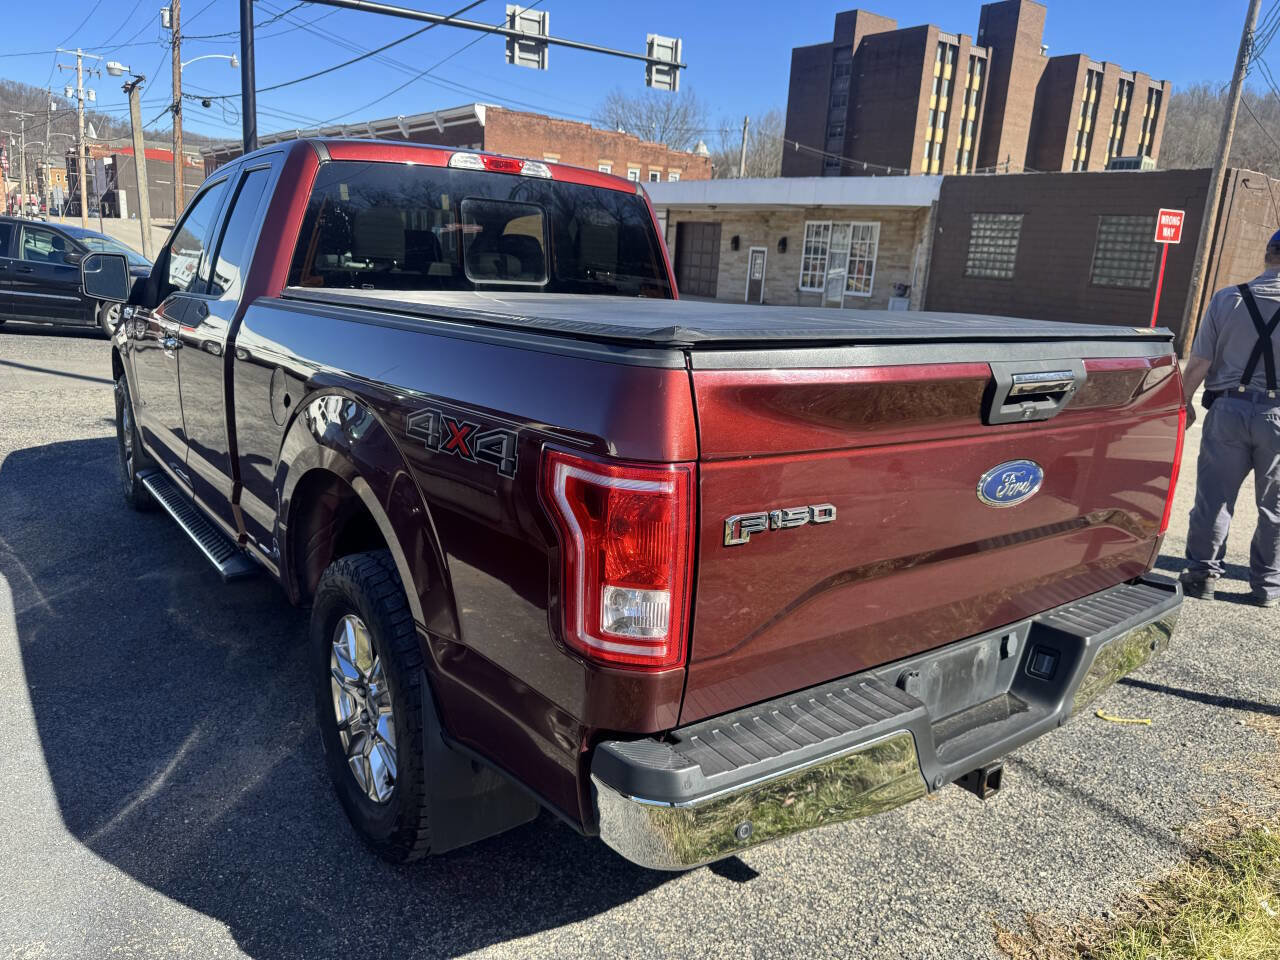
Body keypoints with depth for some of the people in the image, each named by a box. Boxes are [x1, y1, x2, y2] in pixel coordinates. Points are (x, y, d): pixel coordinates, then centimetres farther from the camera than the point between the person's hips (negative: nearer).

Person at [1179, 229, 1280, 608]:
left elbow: (1199, 363, -3)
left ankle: (1202, 574, 14)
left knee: (1214, 496, 8)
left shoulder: (1227, 298, -2)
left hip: (1228, 409, 1)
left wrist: (1184, 402, 9)